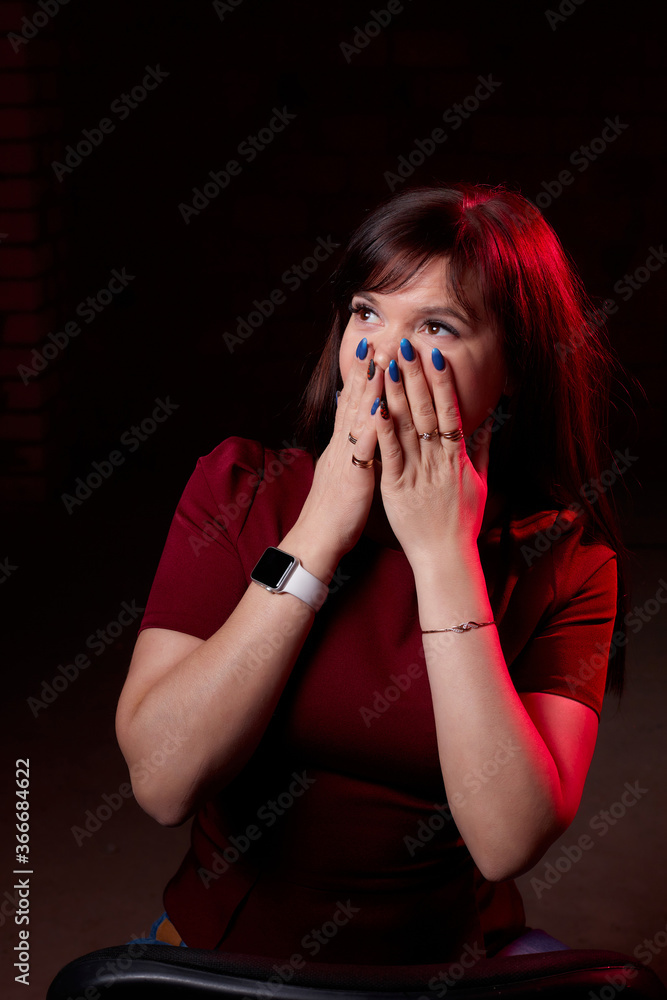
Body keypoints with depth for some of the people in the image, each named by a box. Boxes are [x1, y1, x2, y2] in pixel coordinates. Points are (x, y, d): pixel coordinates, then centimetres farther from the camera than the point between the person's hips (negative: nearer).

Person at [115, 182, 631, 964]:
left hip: (442, 952, 0)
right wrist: (319, 531, -18)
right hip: (228, 938, 0)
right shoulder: (239, 487, -6)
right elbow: (163, 782, -15)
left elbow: (508, 840, -20)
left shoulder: (564, 556, -7)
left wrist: (444, 551, -19)